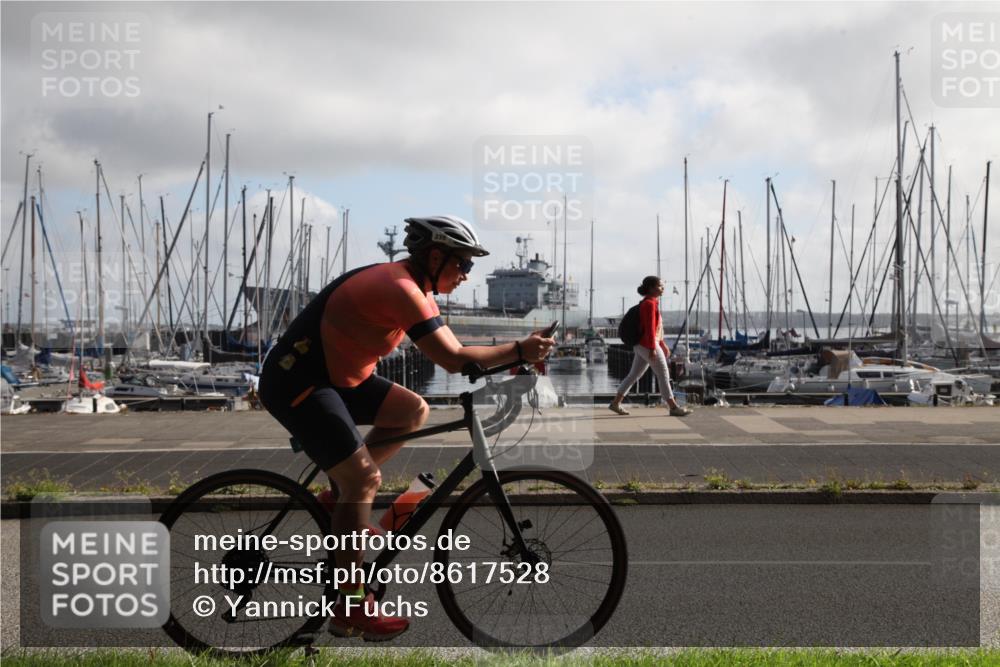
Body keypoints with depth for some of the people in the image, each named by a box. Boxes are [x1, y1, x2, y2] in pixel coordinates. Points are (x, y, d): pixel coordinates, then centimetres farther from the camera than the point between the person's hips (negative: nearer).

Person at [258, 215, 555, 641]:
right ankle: (350, 608, -6)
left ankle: (342, 493, 13)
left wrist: (517, 356, 1)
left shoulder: (409, 286, 9)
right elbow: (454, 360, -27)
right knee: (364, 479, -14)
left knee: (414, 411, 7)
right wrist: (519, 351, -19)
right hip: (297, 383, -10)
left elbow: (450, 349, 9)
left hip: (335, 376, 10)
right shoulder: (401, 289, -22)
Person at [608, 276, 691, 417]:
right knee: (664, 375, -3)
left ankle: (616, 403, 15)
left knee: (634, 375, 12)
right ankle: (674, 407, 2)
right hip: (648, 345, -10)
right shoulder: (649, 303, -15)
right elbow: (650, 328, -20)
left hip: (642, 345, 10)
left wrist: (663, 344, 22)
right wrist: (652, 348, -23)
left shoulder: (652, 303, 16)